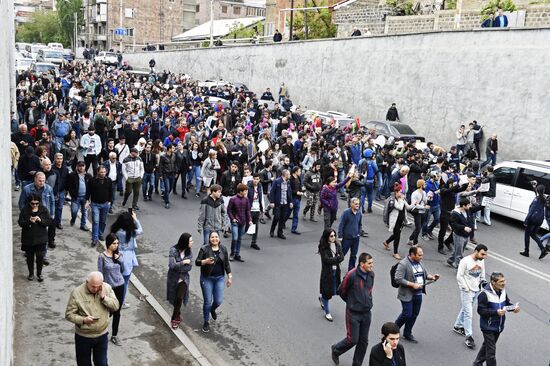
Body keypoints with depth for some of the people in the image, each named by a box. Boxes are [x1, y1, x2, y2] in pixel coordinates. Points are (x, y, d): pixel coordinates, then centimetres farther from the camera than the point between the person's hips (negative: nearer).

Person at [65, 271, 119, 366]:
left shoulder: (107, 288, -10)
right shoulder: (76, 293, -19)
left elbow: (116, 306, -9)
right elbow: (69, 314, -13)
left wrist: (104, 297, -23)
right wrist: (83, 320, -29)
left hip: (102, 335, 2)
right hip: (83, 337, -2)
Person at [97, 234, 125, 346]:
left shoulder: (119, 254, 0)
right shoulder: (102, 256, -13)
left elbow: (122, 270, 6)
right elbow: (100, 273, -9)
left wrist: (119, 260, -10)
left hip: (119, 286, 4)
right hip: (109, 287, -4)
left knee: (117, 312, 11)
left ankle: (114, 335, 25)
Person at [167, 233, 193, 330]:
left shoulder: (189, 252, -5)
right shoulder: (173, 250, -16)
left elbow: (189, 267, -9)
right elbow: (172, 265, -22)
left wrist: (178, 267, -17)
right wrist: (183, 262, -21)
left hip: (183, 278, 1)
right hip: (173, 278, -1)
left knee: (179, 298, -13)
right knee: (174, 298, 12)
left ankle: (175, 319, 2)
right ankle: (178, 315, 37)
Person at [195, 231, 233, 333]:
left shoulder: (223, 249, 1)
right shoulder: (204, 249, -9)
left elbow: (227, 264, 8)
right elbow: (197, 262, -9)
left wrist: (230, 277, 6)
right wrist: (205, 261, -28)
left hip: (219, 278, 3)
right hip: (207, 278, -3)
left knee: (218, 301, 2)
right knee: (207, 301, 1)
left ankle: (212, 309, 38)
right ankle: (206, 322, 22)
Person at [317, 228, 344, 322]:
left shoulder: (337, 245, 2)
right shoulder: (323, 247, -14)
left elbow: (342, 257, -6)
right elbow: (326, 259, -22)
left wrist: (332, 260, -22)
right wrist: (337, 258, -17)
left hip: (336, 271, 5)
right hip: (327, 272, -5)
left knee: (333, 290, 13)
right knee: (327, 292, 4)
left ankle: (322, 299, 45)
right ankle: (327, 312, 21)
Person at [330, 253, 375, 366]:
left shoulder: (371, 274, -2)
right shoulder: (352, 275, -21)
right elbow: (341, 291, -6)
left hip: (366, 313, 6)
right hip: (353, 313, -6)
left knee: (363, 341, 11)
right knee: (353, 340, -1)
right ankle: (336, 349, 28)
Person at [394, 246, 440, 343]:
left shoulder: (419, 262, 7)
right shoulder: (403, 264, -17)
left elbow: (425, 274, 19)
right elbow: (398, 279, -22)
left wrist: (432, 277, -3)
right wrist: (412, 284, -24)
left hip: (418, 294, 7)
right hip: (407, 295, -7)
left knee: (414, 314, 13)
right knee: (407, 314, -2)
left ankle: (407, 333, 29)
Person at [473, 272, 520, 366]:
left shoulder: (502, 291, -1)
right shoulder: (485, 294, -24)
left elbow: (507, 303, 13)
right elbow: (481, 310, -23)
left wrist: (514, 308, -9)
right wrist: (496, 312, -32)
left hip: (499, 326, 8)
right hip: (488, 327, -8)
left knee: (487, 345, 22)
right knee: (491, 351, -1)